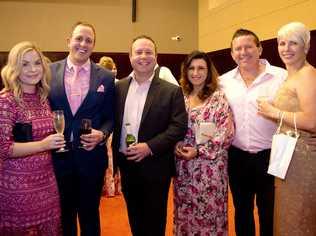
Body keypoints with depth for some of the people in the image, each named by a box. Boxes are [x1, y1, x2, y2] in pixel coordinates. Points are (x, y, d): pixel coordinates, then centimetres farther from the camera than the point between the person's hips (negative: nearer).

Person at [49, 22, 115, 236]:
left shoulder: (106, 77, -1)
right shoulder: (49, 71, 0)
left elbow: (110, 117, 2)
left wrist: (102, 134, -17)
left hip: (91, 157, 0)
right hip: (57, 156, 1)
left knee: (90, 214, 17)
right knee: (63, 214, 19)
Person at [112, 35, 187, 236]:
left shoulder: (171, 91, -7)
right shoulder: (119, 87, 4)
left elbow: (179, 127, -11)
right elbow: (113, 121, 8)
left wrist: (150, 147, -20)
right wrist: (116, 155, -1)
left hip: (155, 167, -3)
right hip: (126, 165, 4)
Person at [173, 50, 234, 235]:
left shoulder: (218, 97, -6)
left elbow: (227, 134, -11)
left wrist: (199, 151, -16)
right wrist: (176, 146, -8)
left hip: (210, 167, -4)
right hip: (183, 166, 4)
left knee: (208, 212, 5)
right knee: (184, 212, 14)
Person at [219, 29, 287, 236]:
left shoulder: (282, 77, -7)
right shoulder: (224, 81, 4)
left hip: (270, 156, -3)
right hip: (237, 157, 3)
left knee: (269, 212, 13)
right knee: (241, 210, 20)